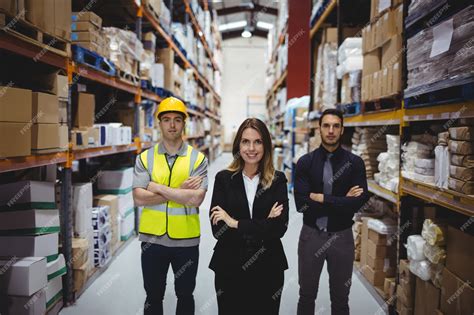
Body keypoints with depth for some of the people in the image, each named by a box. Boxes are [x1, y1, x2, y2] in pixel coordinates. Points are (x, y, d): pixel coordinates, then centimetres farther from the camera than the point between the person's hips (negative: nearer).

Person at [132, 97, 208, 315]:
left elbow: (196, 198, -18)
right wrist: (180, 191, -17)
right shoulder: (145, 158, -1)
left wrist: (158, 187, -16)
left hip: (186, 239, -1)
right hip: (152, 238, 1)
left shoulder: (198, 159, -5)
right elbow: (139, 198, -13)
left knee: (185, 295, 19)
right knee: (153, 296, 18)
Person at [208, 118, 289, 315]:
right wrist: (263, 226, -16)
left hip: (268, 268, 1)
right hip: (229, 268, 0)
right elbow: (217, 229, -12)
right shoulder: (224, 178, -4)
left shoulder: (278, 180, -2)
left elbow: (279, 227, -14)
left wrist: (235, 223, -16)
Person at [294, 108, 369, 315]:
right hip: (311, 234, 0)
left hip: (342, 236, 0)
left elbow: (359, 201, -17)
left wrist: (320, 198, -17)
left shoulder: (355, 163, -5)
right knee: (306, 295, 17)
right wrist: (342, 201, -16)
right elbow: (301, 203, -16)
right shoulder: (305, 162, -6)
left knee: (340, 297, 18)